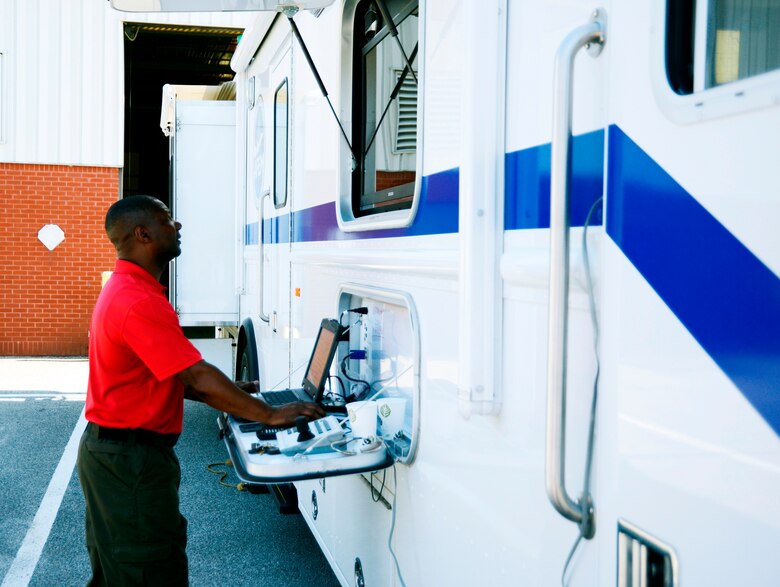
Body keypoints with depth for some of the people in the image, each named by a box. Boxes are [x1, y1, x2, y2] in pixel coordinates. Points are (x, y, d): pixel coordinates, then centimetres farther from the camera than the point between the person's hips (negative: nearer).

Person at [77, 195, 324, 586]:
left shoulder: (125, 290, 12)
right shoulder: (139, 302, -23)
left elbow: (168, 376, 15)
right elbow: (198, 375, -25)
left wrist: (229, 393, 11)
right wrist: (268, 415, -18)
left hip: (111, 450, 11)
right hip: (130, 459, -11)